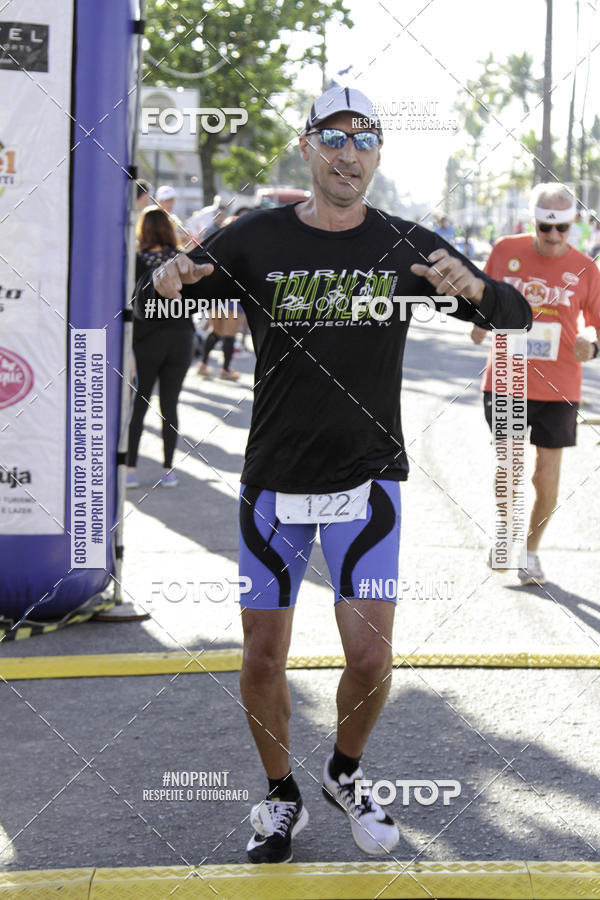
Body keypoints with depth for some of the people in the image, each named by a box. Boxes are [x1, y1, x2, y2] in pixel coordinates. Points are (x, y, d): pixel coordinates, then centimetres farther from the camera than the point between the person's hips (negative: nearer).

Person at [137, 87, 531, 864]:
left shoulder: (406, 247, -2)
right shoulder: (255, 240, -4)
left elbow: (516, 314, -3)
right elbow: (157, 309, 1)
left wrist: (471, 287, -26)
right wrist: (167, 282, -24)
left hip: (366, 480, 0)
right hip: (273, 480, 0)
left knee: (371, 660, -4)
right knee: (262, 658, 4)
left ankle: (344, 775, 26)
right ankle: (281, 796, 28)